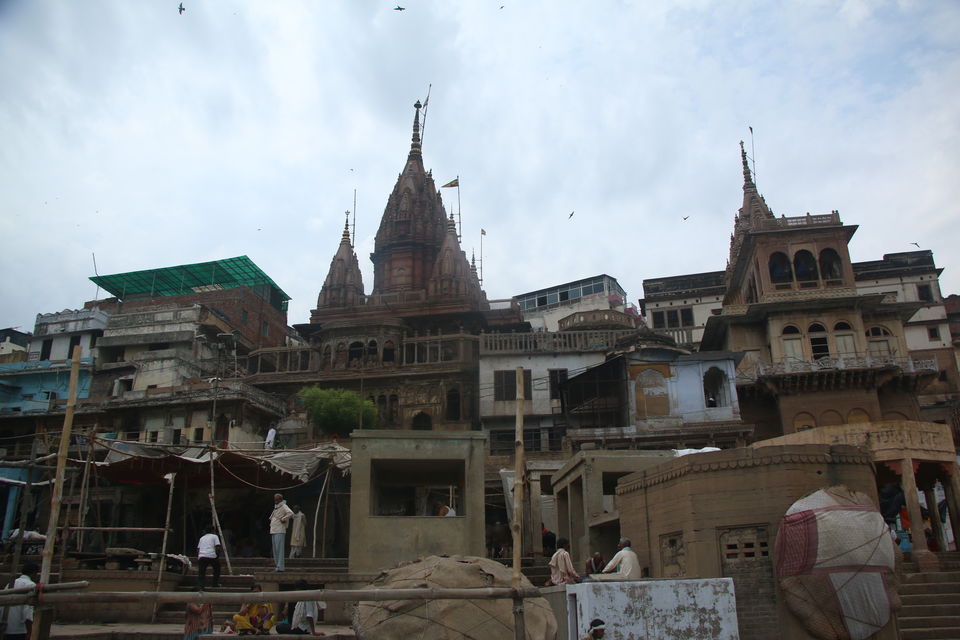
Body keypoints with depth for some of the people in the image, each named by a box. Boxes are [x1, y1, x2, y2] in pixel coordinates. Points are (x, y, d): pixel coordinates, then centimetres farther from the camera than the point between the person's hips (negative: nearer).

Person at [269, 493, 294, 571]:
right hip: (273, 531, 9)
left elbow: (291, 513, -25)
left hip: (280, 531, -9)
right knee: (275, 550, 9)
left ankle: (280, 567, -13)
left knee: (279, 549, -12)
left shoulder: (284, 506, -7)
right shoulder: (276, 507, 19)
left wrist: (283, 519, -17)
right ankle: (277, 565, 14)